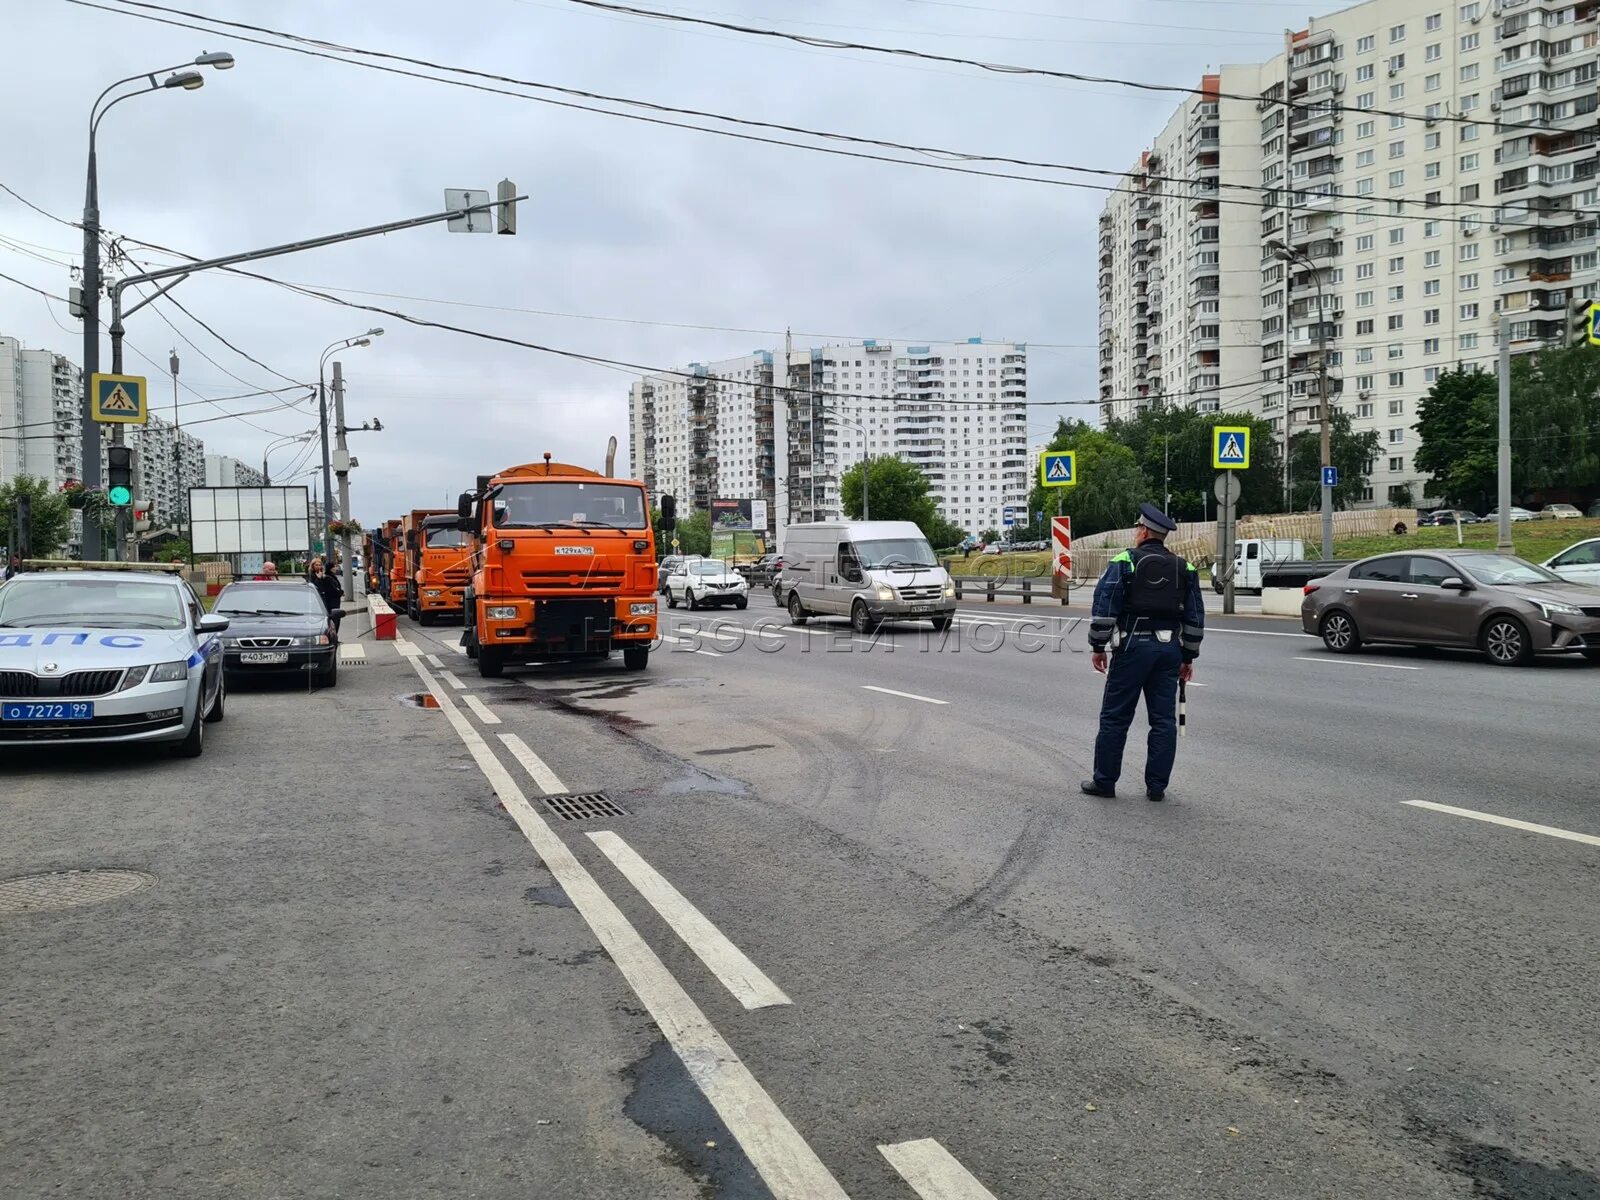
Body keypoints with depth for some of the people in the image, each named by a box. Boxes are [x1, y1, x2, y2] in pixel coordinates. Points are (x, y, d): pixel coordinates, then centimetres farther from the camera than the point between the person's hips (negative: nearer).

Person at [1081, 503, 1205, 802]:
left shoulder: (1124, 562, -3)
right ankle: (1157, 786, 9)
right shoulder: (1184, 569, 12)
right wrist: (1188, 657, 17)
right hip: (1170, 649, 5)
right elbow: (1195, 617, 12)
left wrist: (1098, 646, 0)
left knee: (1115, 716, 2)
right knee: (1164, 719, 7)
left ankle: (1104, 781, 6)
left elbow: (1103, 608, -8)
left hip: (1133, 646, -4)